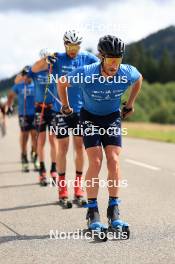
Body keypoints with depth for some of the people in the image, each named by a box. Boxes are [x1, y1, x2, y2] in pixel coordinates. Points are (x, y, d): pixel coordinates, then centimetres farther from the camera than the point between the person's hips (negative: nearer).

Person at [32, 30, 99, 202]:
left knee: (80, 146, 6)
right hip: (62, 109, -2)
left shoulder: (86, 58, 0)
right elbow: (35, 69, -15)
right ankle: (62, 186, 7)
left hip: (81, 109, 2)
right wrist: (46, 60, -35)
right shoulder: (57, 59, -4)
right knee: (63, 147, 0)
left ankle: (78, 185, 15)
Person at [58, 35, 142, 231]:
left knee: (114, 161, -12)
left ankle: (113, 210, -3)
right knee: (95, 162, -15)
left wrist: (130, 105, 14)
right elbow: (62, 83, -7)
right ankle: (92, 212, -6)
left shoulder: (128, 73, -22)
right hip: (90, 117, -2)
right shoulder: (85, 74, -28)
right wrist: (65, 106, 6)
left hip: (112, 117, 2)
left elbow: (139, 80, 6)